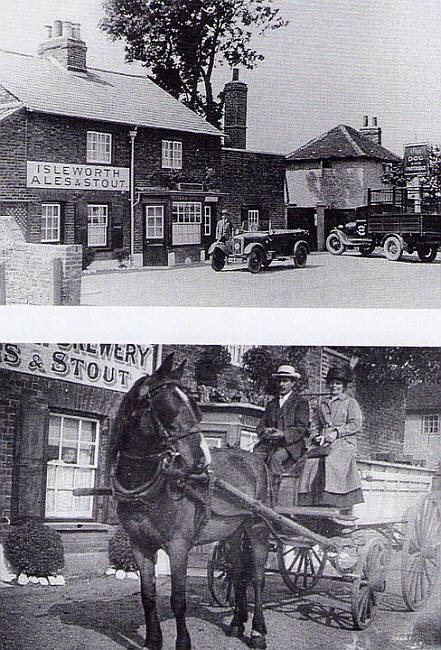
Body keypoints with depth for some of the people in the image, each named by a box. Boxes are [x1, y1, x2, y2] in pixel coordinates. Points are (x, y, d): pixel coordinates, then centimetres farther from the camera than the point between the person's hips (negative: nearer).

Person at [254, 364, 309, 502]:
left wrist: (283, 434, -18)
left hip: (290, 444, -5)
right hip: (268, 443, 5)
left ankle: (273, 500, -37)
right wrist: (265, 431, -5)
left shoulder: (300, 403, 8)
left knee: (276, 458, -35)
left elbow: (302, 429, -3)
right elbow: (261, 426, 20)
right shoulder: (271, 404, 25)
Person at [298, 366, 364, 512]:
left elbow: (355, 424, 2)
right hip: (324, 444, 4)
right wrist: (316, 437, 2)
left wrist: (337, 432, -10)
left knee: (332, 462, -30)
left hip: (344, 443, -4)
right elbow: (315, 425, 23)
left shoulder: (351, 403, 13)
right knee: (311, 462, -23)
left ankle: (339, 511, -34)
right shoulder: (323, 404, 27)